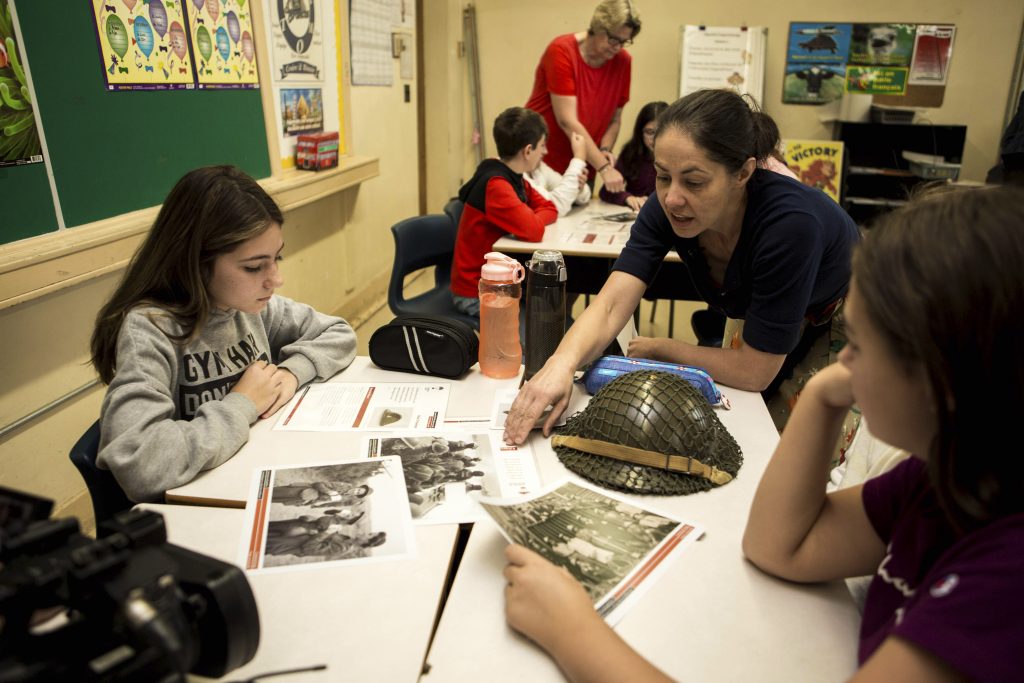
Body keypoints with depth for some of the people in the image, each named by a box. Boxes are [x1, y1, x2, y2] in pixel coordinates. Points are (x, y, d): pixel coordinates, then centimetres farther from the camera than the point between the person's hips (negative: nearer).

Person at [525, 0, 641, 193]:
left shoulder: (623, 62, -2)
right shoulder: (561, 50, -17)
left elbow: (614, 119, 8)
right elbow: (567, 121, -23)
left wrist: (605, 150, -13)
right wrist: (604, 168, -26)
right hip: (540, 162, -4)